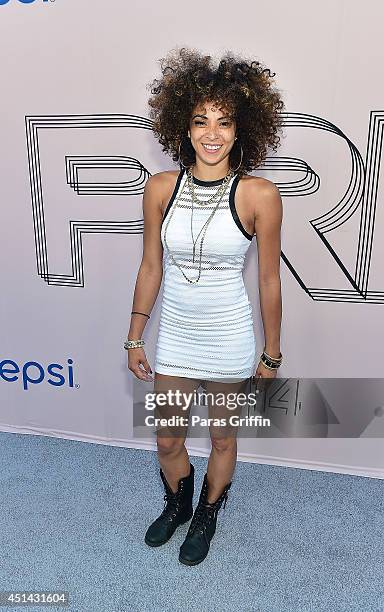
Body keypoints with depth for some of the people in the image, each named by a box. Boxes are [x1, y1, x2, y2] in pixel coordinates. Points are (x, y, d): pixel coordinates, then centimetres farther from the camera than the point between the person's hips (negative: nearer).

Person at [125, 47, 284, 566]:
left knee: (222, 437, 19)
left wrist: (272, 356, -1)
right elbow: (151, 267, 2)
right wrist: (135, 338, 6)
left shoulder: (259, 195, -15)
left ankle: (207, 517, 49)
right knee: (168, 441, 19)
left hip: (230, 339, -2)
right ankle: (177, 505, 52)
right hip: (174, 335, 3)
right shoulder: (160, 188, -7)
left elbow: (270, 281, -7)